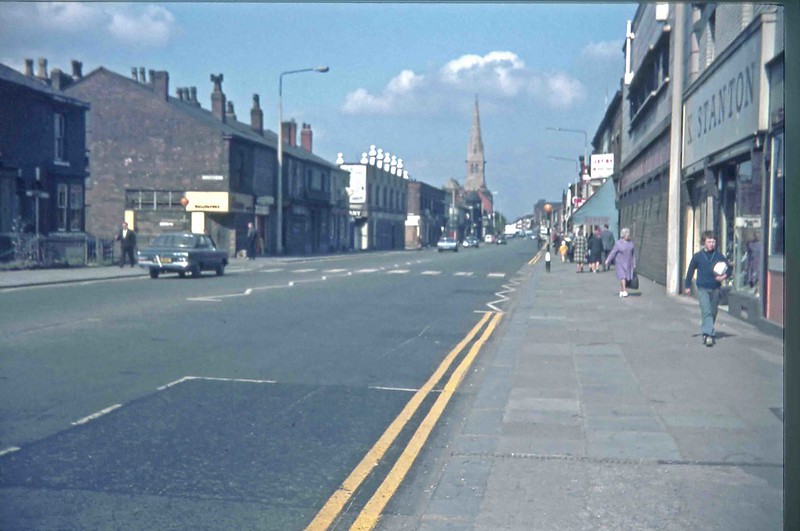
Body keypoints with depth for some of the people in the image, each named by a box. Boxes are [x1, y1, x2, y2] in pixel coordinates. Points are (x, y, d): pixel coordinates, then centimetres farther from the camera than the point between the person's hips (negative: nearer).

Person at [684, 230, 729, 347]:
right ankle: (708, 335, -22)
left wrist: (724, 276, -12)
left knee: (713, 313, 12)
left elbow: (727, 269, 11)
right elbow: (690, 271, 10)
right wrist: (687, 286, 13)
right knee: (706, 311, -15)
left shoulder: (719, 256, 2)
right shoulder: (698, 256, -1)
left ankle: (706, 333, 30)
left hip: (715, 288, 3)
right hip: (702, 288, -3)